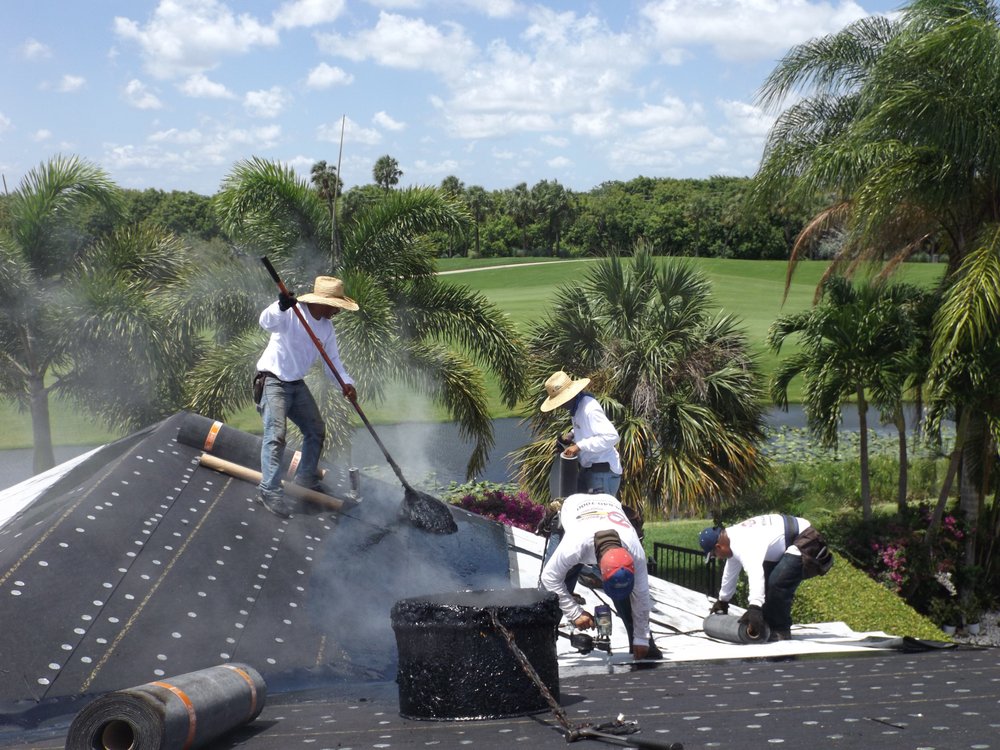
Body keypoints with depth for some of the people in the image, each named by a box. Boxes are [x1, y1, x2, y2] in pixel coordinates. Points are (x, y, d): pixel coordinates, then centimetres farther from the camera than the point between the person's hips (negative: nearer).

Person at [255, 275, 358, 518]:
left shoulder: (326, 327, 4)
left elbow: (333, 361, 2)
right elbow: (266, 322, -38)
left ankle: (306, 478, 32)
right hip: (273, 381, -8)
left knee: (316, 430, 15)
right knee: (276, 434, -20)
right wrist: (281, 306, -59)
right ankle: (269, 490, -18)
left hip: (297, 384, 9)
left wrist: (346, 383, -17)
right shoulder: (292, 313, -19)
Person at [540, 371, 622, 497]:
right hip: (589, 470, 10)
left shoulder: (589, 408, -22)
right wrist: (572, 435, 5)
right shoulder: (577, 406, 6)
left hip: (603, 473, -10)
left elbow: (611, 436, -30)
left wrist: (579, 446, -29)